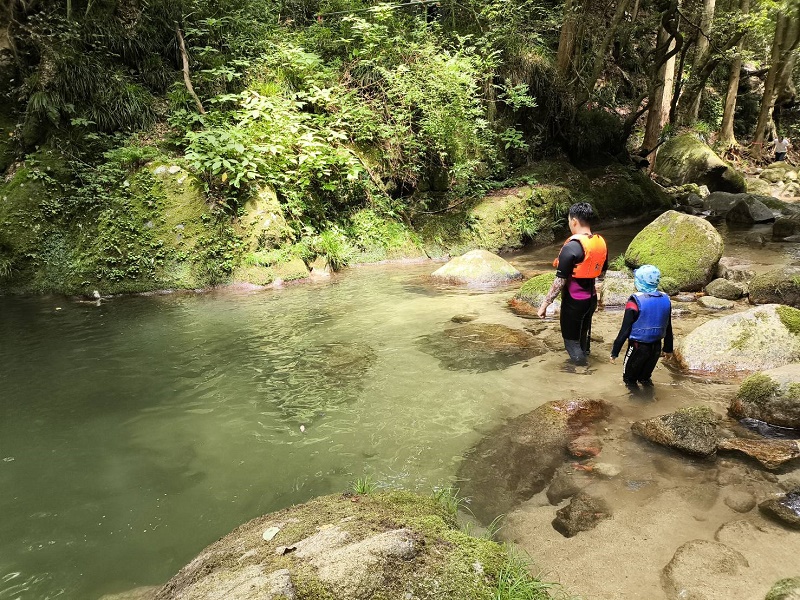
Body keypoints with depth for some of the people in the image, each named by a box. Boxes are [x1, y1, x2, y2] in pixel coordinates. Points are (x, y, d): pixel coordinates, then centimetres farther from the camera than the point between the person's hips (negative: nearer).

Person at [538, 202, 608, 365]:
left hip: (574, 300, -7)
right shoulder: (601, 243, -1)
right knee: (583, 332, 25)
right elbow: (602, 271, 13)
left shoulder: (571, 247, -24)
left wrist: (545, 304, -16)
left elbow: (560, 281, -23)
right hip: (591, 298, 7)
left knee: (571, 339, 7)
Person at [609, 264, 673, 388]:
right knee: (646, 373, 27)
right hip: (656, 346, 5)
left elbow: (625, 330, -17)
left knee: (629, 376, 17)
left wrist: (615, 351, -10)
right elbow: (668, 329, 7)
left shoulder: (635, 301, -20)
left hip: (638, 346, -5)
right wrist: (668, 349, 20)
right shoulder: (665, 299, -3)